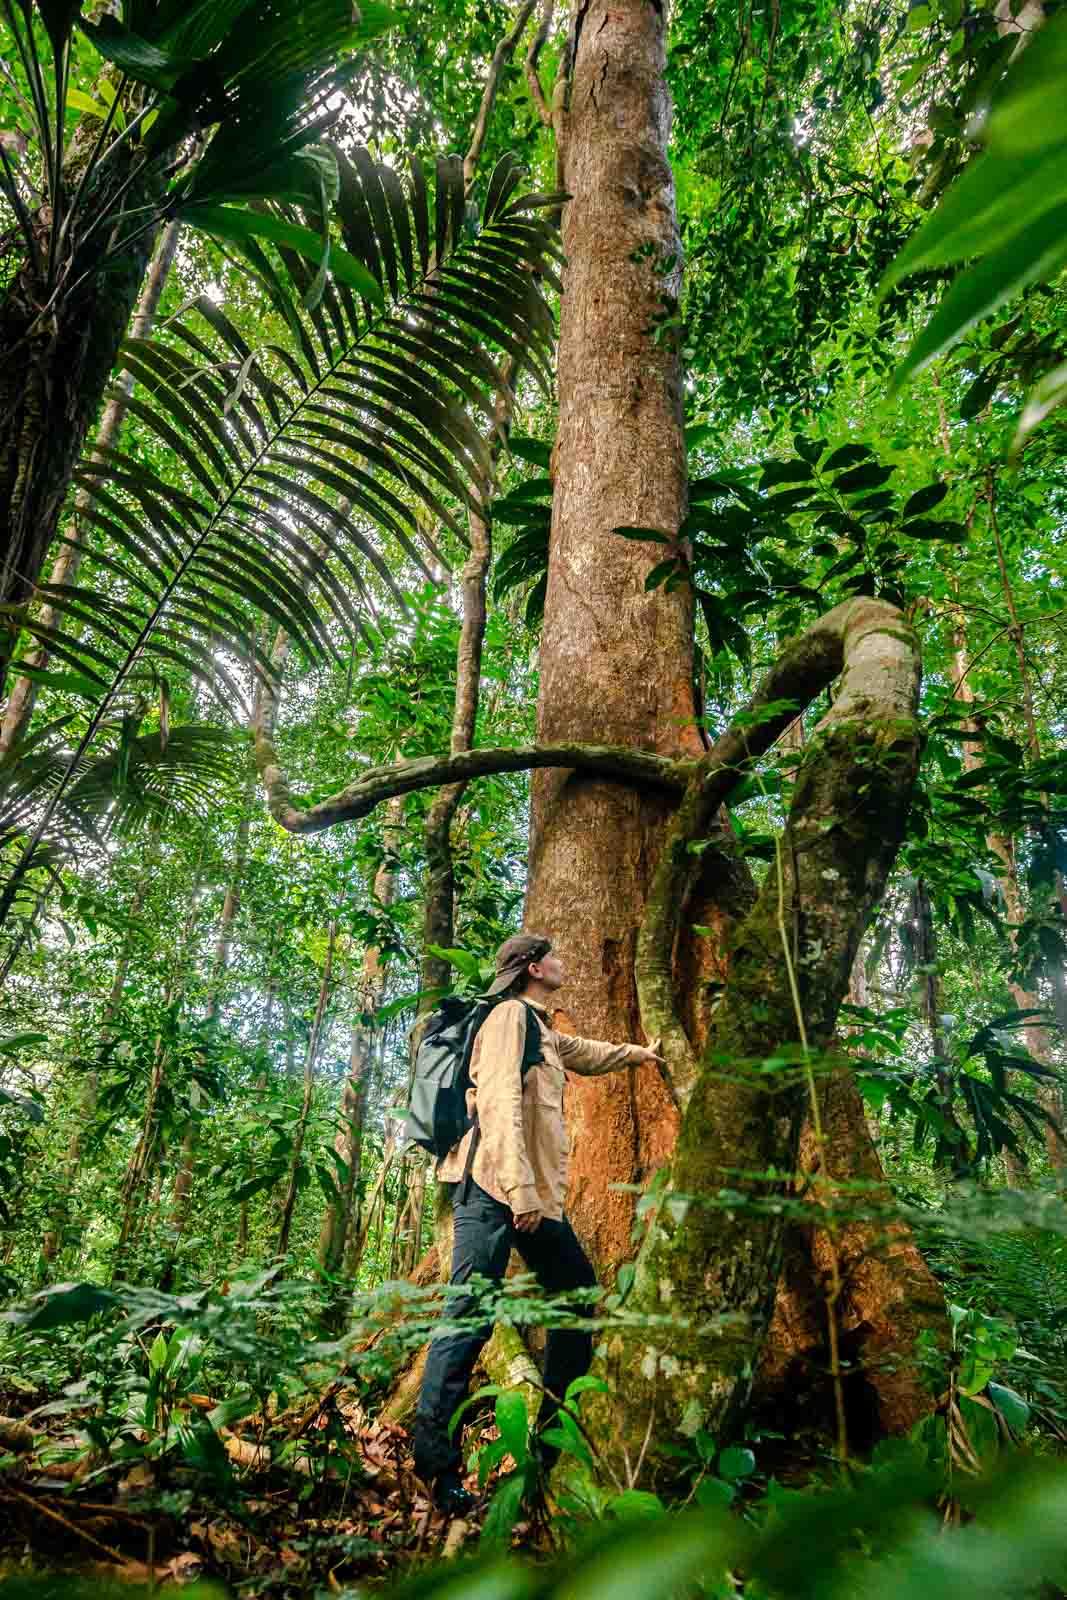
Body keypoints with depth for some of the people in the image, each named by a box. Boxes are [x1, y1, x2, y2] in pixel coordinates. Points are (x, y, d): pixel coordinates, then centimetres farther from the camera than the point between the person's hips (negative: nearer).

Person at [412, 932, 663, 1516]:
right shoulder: (511, 1014, -9)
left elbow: (580, 1051, 43)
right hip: (494, 1190, -10)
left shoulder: (541, 1029, 21)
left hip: (537, 1196, 10)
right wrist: (519, 1189, -24)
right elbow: (500, 1100, -19)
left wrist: (636, 1053, 56)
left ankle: (553, 1436, 28)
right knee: (470, 1318, -9)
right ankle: (436, 1462, 0)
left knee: (579, 1294, 15)